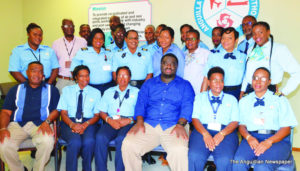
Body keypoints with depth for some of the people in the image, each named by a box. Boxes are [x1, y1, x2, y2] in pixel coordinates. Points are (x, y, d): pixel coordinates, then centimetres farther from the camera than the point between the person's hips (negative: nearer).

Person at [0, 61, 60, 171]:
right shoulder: (16, 90, 19)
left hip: (41, 125, -1)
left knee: (47, 141, -34)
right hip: (17, 125, 2)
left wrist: (47, 122, -12)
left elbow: (56, 110, 8)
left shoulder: (51, 90, 17)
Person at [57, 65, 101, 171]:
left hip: (88, 123, 1)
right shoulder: (67, 90, 14)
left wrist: (85, 124, -12)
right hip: (69, 123, 0)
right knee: (75, 142, -34)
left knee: (89, 141, -33)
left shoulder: (95, 92, 15)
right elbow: (63, 113, 6)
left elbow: (97, 115, 9)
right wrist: (72, 124, -15)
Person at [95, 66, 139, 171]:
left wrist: (129, 120, -12)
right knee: (100, 137, -28)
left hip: (128, 123, -2)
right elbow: (102, 112, 15)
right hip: (111, 122, 3)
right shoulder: (108, 92, 24)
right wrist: (109, 120, -5)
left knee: (121, 139, -34)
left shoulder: (136, 92, 16)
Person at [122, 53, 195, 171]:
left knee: (179, 150, -33)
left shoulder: (185, 85, 16)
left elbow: (187, 107, 3)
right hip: (148, 125, 2)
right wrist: (139, 121, -9)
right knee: (128, 144, -23)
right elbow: (141, 103, 10)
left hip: (173, 126, -2)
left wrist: (180, 124, -16)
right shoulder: (149, 84, 21)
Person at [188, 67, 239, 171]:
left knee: (225, 161, -31)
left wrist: (222, 134, -12)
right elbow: (195, 118, 8)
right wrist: (205, 134, -12)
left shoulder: (231, 99, 22)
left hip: (226, 132, 0)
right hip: (203, 130, 0)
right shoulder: (200, 97, 21)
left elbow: (235, 122, 9)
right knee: (195, 157, -30)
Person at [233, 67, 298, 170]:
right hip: (252, 138, 2)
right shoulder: (244, 101, 19)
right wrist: (249, 137, -12)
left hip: (277, 139, -2)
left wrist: (269, 141, -15)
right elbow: (241, 125, 10)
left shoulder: (280, 100, 11)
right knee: (238, 162, -30)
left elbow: (286, 128, 3)